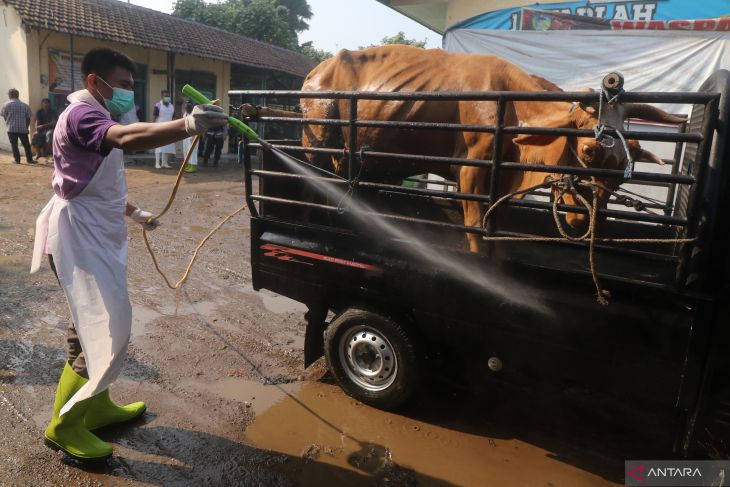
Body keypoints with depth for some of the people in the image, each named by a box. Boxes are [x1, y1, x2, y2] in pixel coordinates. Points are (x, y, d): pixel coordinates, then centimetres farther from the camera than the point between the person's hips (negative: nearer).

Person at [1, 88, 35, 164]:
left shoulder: (6, 104, -1)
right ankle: (30, 159, 11)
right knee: (26, 144, 9)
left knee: (14, 145, 6)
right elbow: (28, 118, 6)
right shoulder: (25, 105, 3)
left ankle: (17, 159, 4)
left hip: (11, 129, -1)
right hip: (23, 129, 1)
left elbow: (4, 116, 3)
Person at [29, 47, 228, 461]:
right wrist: (188, 125, -52)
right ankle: (64, 426, 6)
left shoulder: (97, 118, 17)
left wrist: (136, 213, 25)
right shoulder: (81, 115, -17)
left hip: (98, 237, 11)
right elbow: (128, 138, -41)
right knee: (106, 331, -9)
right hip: (80, 239, -11)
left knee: (101, 326, 17)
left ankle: (97, 407, 31)